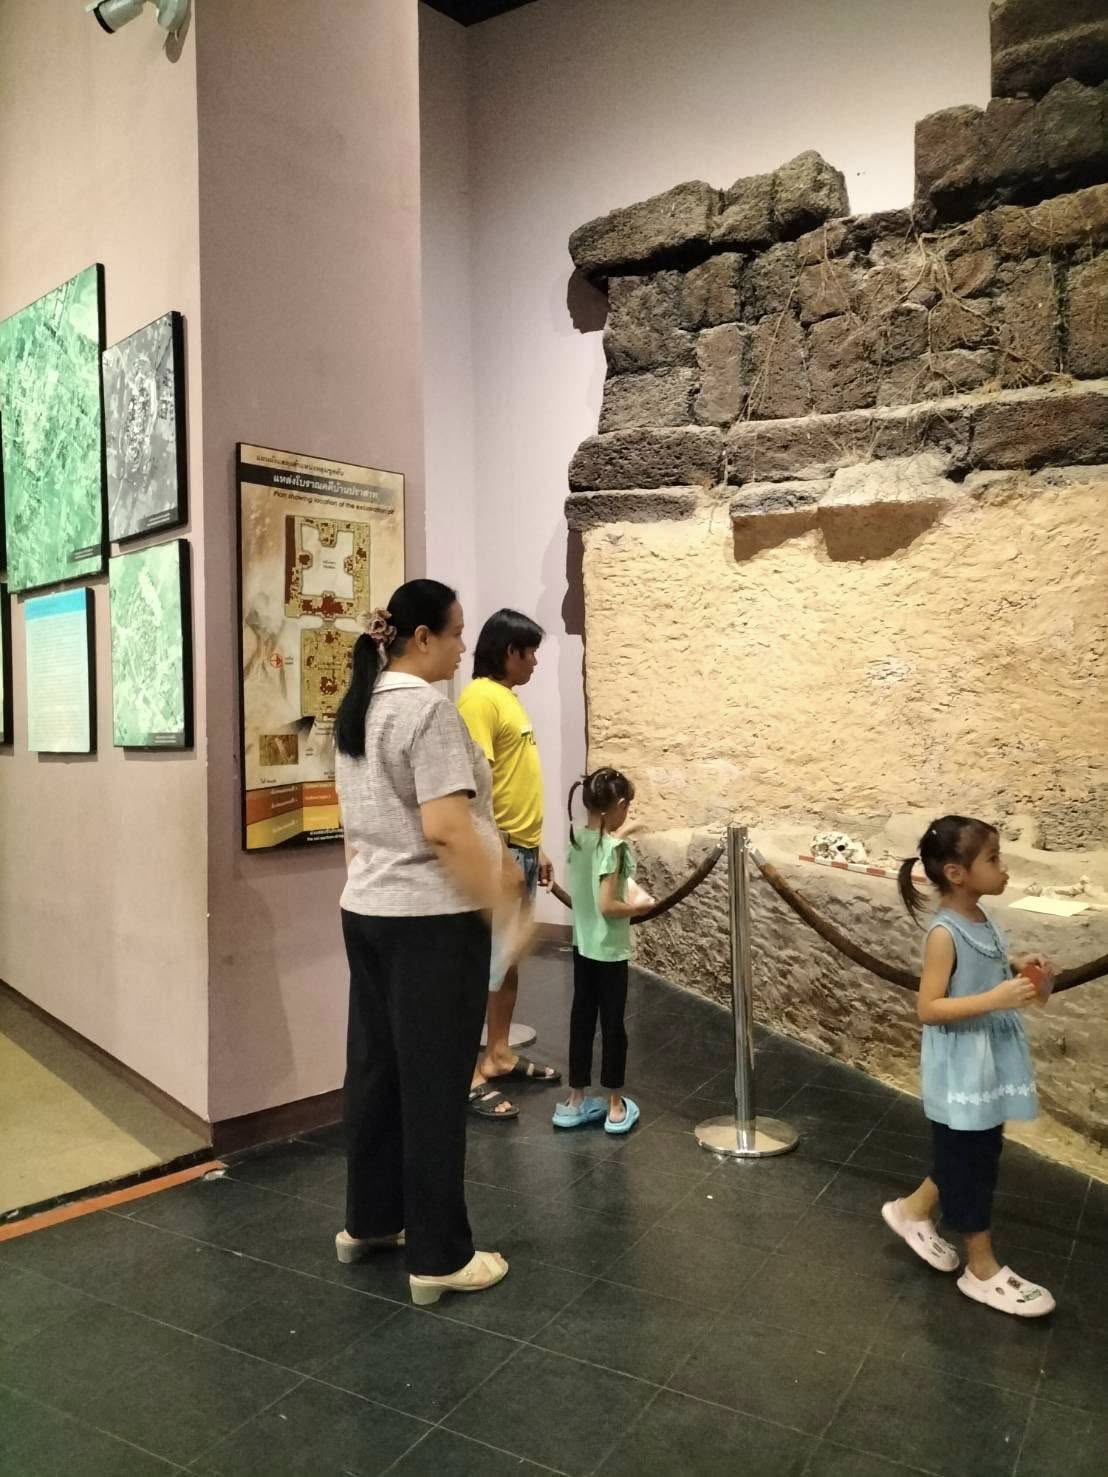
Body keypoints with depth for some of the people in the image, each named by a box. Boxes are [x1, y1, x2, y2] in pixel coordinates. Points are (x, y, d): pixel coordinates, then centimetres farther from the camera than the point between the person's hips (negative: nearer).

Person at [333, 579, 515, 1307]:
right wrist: (500, 902, -16)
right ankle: (439, 1257, 13)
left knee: (376, 1068, 17)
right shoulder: (429, 710, -17)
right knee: (433, 1084, 1)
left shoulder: (359, 709, 11)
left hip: (365, 911, 9)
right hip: (431, 919, -9)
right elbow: (446, 830, -24)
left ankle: (368, 1221, 32)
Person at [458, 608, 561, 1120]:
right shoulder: (480, 699, -15)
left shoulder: (508, 697, 15)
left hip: (521, 850, 10)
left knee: (511, 959, 16)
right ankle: (469, 1075, 2)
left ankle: (500, 1054, 28)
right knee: (486, 964, -6)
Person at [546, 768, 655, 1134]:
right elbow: (607, 906, -23)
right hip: (609, 949, -7)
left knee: (581, 1018, 14)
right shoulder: (613, 846, -20)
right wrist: (639, 905, -9)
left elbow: (576, 899, 6)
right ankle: (615, 1106, 17)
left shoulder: (576, 840, 1)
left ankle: (576, 1101, 25)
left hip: (582, 945, 7)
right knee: (612, 1023, 5)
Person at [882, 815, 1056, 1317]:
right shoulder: (945, 933, -23)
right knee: (969, 1166, 7)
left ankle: (913, 1210, 41)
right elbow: (929, 1009, -24)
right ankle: (982, 1270, 24)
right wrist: (995, 999, -32)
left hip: (990, 1065, 9)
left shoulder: (980, 921, 3)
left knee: (972, 1157, 21)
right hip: (961, 1073, -9)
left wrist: (1017, 970, 0)